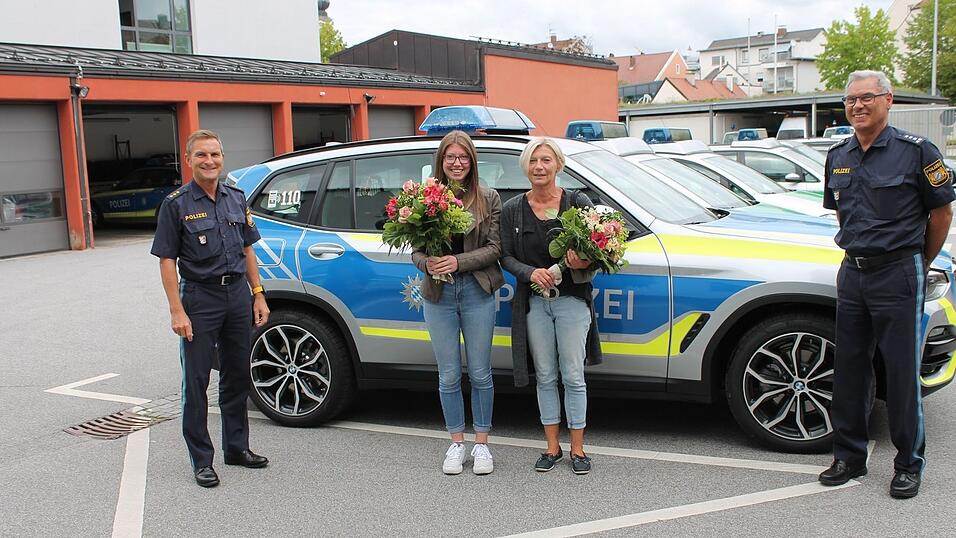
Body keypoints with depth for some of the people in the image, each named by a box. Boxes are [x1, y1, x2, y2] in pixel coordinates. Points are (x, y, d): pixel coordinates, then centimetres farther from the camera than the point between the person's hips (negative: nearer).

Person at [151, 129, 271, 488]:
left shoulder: (236, 198, 9)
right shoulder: (177, 204, -6)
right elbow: (167, 260, -8)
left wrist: (257, 294, 8)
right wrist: (177, 310, -15)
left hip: (237, 293, 5)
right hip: (200, 298, -5)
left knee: (237, 376, 13)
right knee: (196, 381, 1)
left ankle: (237, 447, 27)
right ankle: (201, 460, 11)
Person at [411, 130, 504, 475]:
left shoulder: (488, 199, 2)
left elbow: (494, 247, -4)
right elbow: (416, 250, 4)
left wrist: (458, 261, -17)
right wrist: (427, 263, -18)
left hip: (477, 291, -1)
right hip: (439, 294, 1)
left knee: (480, 373, 6)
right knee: (449, 375, 8)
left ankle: (481, 443, 20)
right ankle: (456, 443, 23)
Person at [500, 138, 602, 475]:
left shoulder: (578, 203, -1)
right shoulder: (512, 210, 3)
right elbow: (506, 256, 2)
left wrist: (583, 263, -21)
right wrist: (530, 273, -16)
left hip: (572, 299, -2)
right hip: (534, 302, 2)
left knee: (573, 377, 2)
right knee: (545, 377, 10)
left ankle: (577, 450, 14)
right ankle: (552, 448, 21)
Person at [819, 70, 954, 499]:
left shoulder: (916, 151, -7)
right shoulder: (838, 157, 10)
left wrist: (919, 265, 7)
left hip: (898, 275, -5)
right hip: (852, 273, 6)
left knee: (901, 372, 0)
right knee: (849, 368, 10)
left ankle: (909, 464, 14)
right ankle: (849, 456, 22)